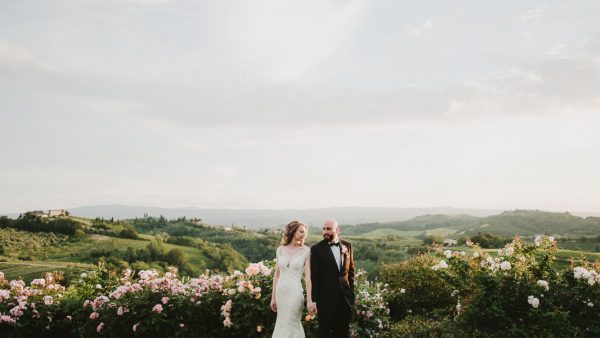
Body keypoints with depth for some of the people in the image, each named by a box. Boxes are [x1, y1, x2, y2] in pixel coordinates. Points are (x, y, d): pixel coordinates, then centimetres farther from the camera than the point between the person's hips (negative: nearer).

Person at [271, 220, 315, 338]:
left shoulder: (306, 250, -4)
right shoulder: (280, 250, 5)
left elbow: (308, 276, -7)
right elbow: (277, 275, 9)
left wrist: (309, 300, -12)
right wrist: (273, 297, 9)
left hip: (295, 292, -3)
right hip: (281, 292, 3)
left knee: (288, 326, 0)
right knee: (294, 325, 14)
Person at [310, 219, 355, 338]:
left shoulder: (347, 246, 5)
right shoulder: (316, 249, -7)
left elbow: (351, 271, 11)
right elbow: (314, 277, -8)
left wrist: (351, 292, 6)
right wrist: (314, 300, -11)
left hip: (345, 297, 4)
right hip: (326, 298, -3)